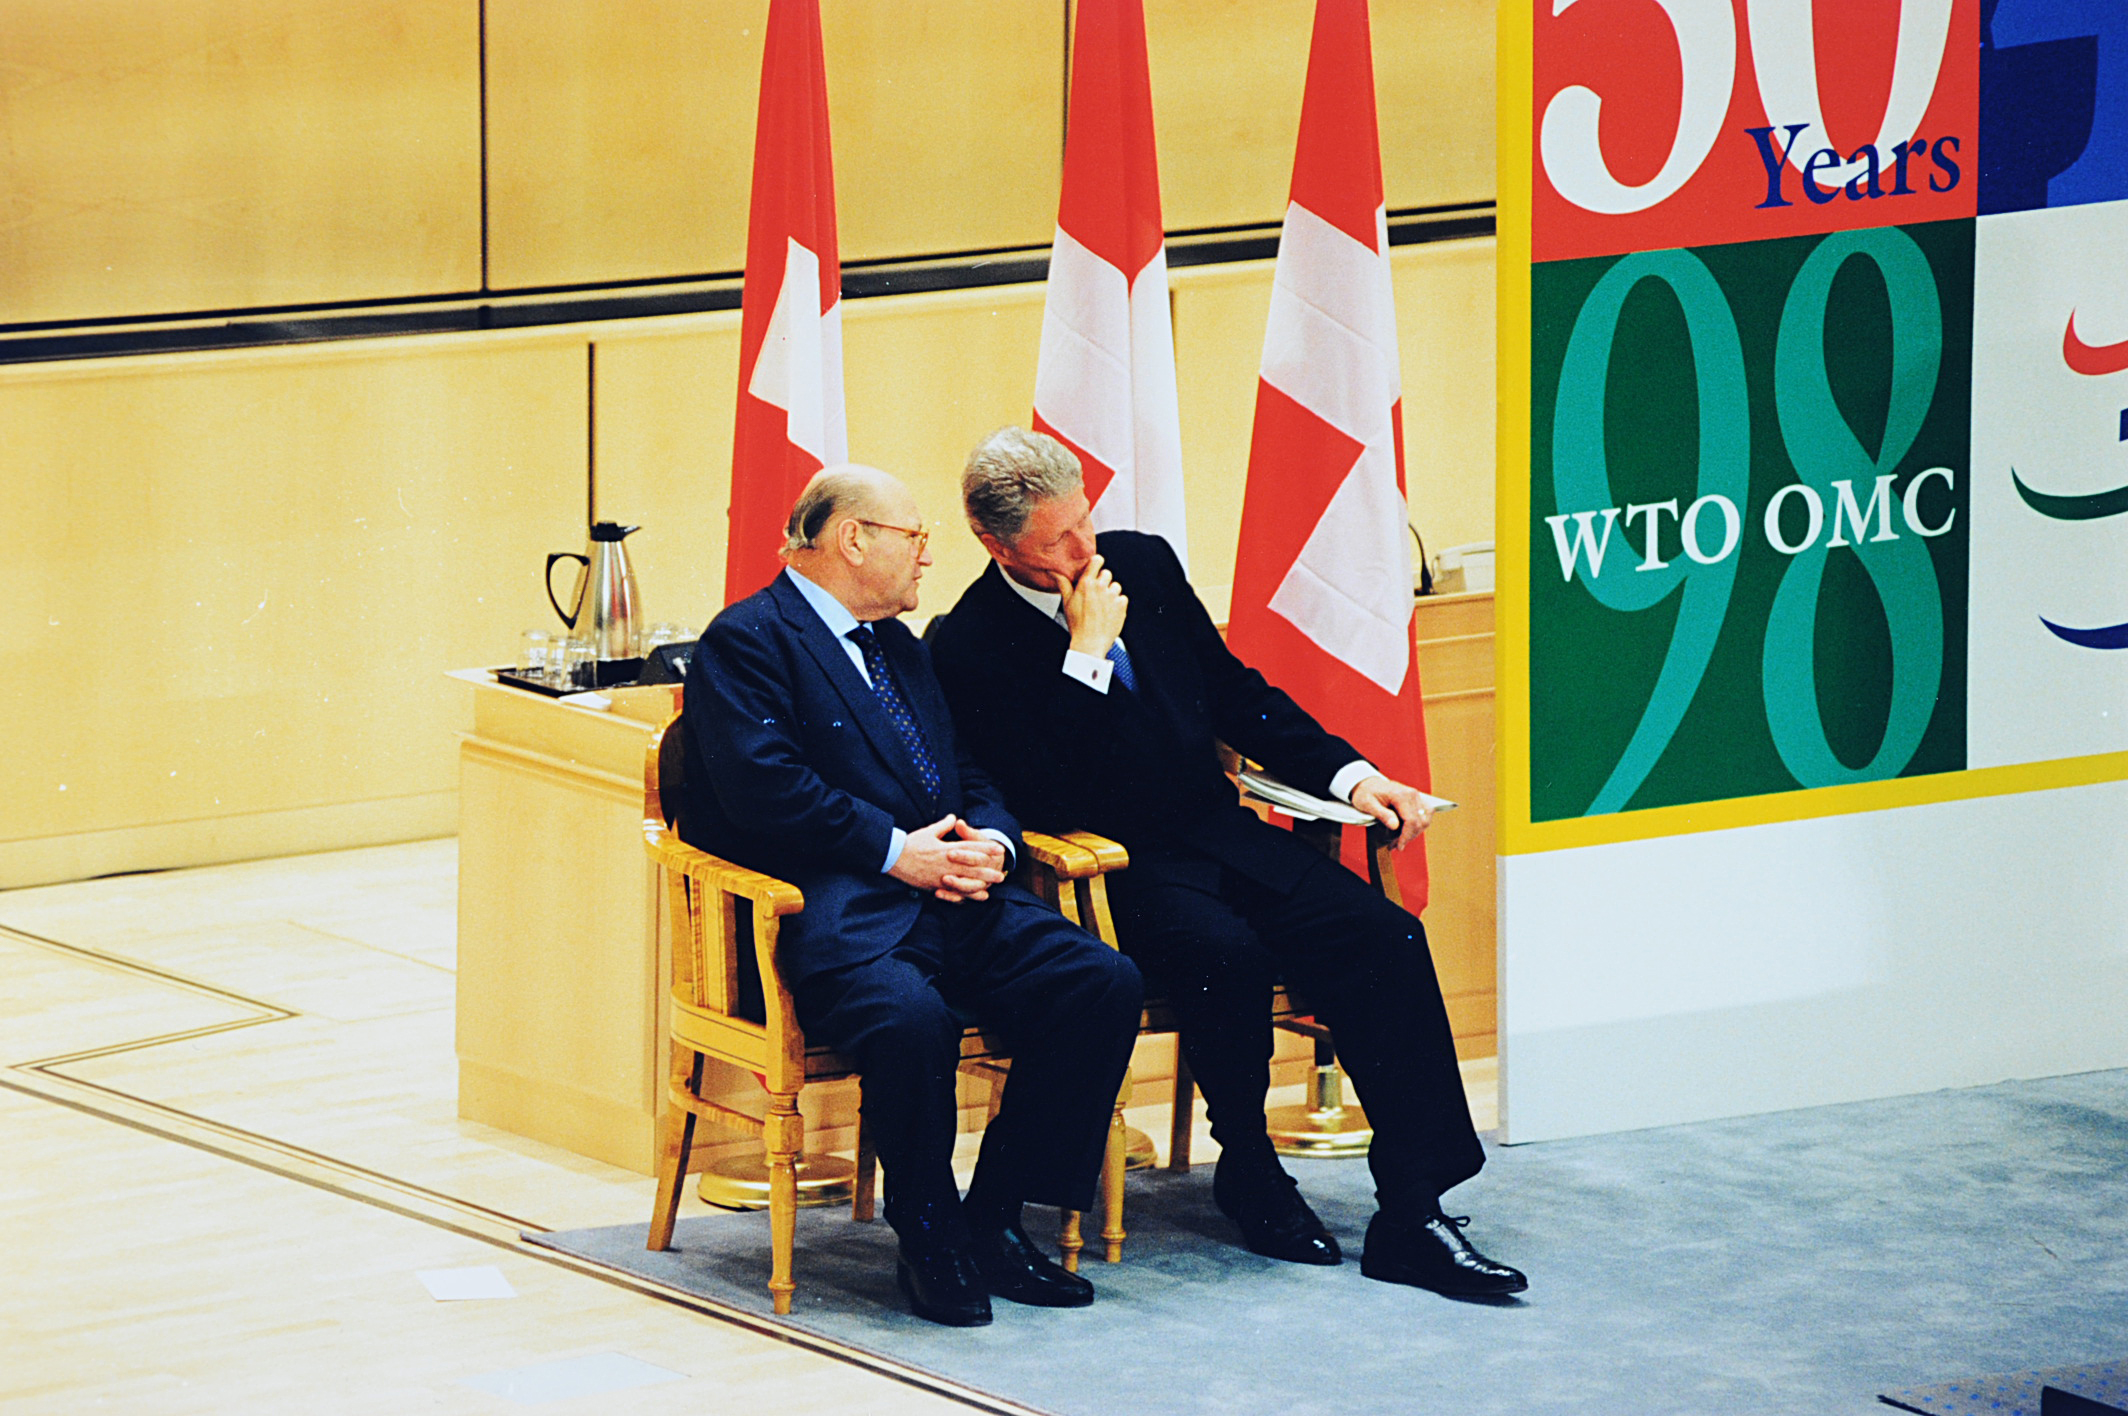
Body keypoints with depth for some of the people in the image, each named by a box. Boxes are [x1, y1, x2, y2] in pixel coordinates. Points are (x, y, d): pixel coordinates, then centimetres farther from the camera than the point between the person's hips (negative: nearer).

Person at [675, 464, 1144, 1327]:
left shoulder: (900, 648, 27)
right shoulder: (746, 641, -1)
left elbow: (969, 778, 25)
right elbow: (764, 788, -14)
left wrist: (989, 841, 1)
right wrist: (897, 852, -17)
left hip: (950, 896, 8)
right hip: (832, 912, -8)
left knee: (1102, 982, -14)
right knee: (911, 1015, -38)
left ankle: (994, 1217, -6)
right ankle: (929, 1243, -15)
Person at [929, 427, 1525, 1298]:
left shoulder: (1143, 564, 8)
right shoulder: (969, 647, -10)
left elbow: (1238, 696, 18)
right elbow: (1049, 802, -20)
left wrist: (1349, 775, 5)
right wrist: (1086, 655, -22)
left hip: (1216, 833, 6)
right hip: (1111, 867, -6)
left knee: (1386, 939, -17)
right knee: (1226, 955, -35)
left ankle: (1412, 1218, -20)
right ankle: (1249, 1176, -8)